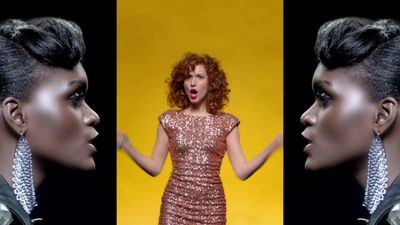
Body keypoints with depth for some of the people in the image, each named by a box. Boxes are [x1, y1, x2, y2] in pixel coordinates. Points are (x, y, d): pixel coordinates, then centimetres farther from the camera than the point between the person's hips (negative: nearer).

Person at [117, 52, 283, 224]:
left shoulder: (226, 123, 0)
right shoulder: (169, 120, 2)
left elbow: (242, 172, -3)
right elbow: (155, 168, 4)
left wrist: (273, 146, -14)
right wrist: (125, 145, -7)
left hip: (212, 206, 0)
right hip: (175, 204, 0)